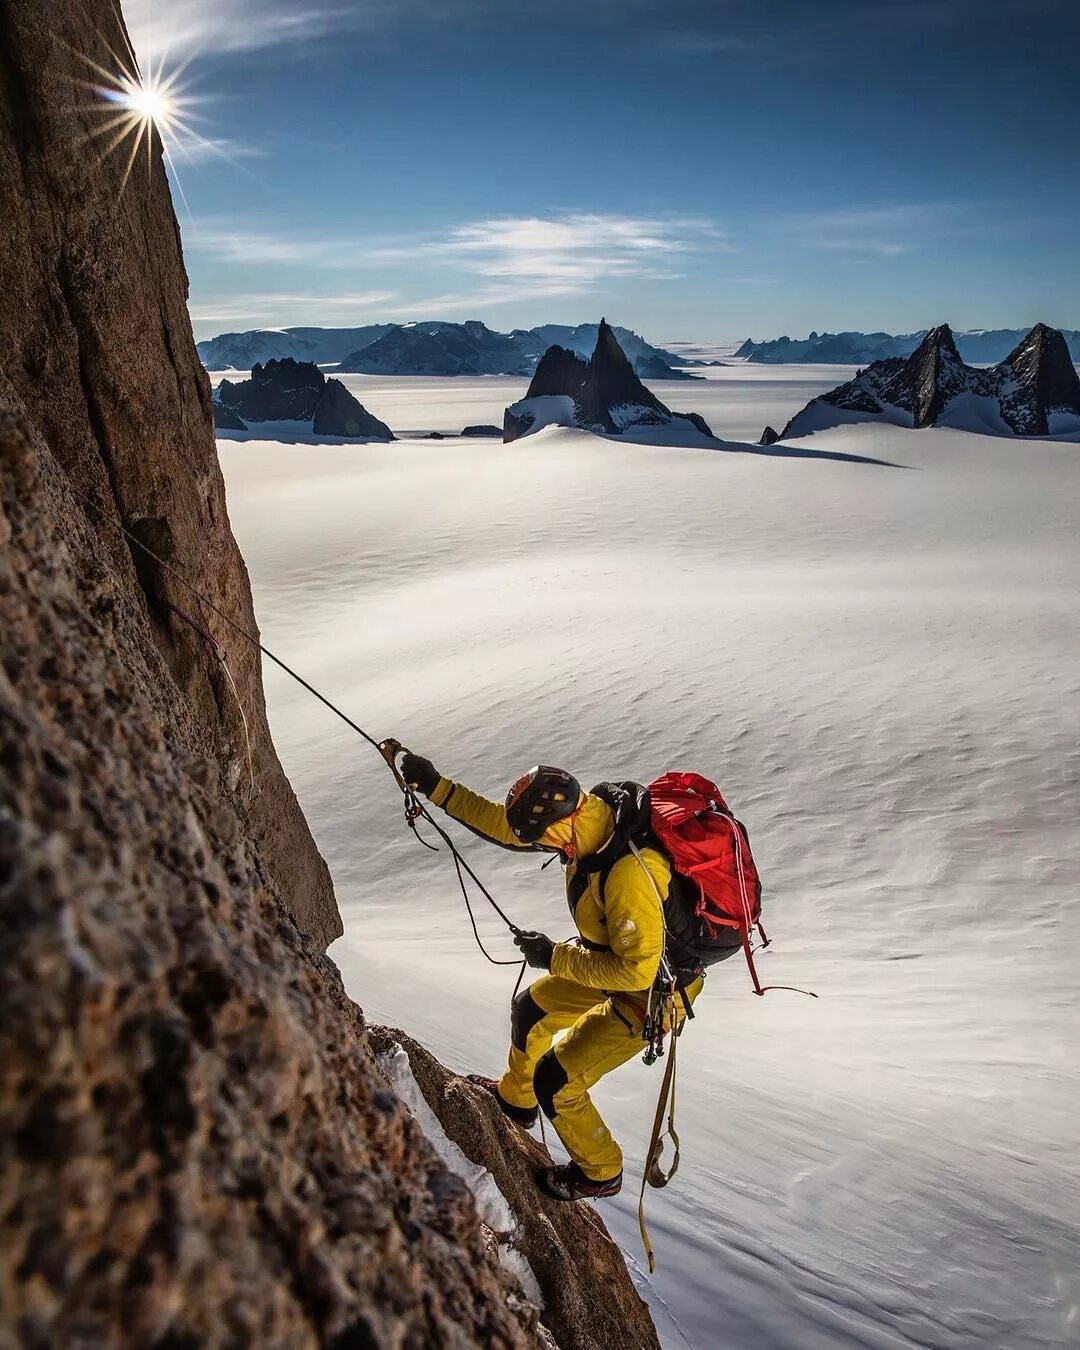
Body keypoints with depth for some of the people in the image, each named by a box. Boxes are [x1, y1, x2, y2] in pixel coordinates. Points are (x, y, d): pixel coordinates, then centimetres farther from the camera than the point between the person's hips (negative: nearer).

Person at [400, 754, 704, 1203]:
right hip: (617, 960, 9)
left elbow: (636, 970, -34)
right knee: (531, 1012, 22)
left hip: (650, 993, -9)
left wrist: (555, 957, -26)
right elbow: (506, 825, -5)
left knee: (554, 1081, -1)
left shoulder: (629, 872, -41)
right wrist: (437, 789, -9)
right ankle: (515, 1098, 50)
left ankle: (599, 1173, 25)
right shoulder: (592, 811, -16)